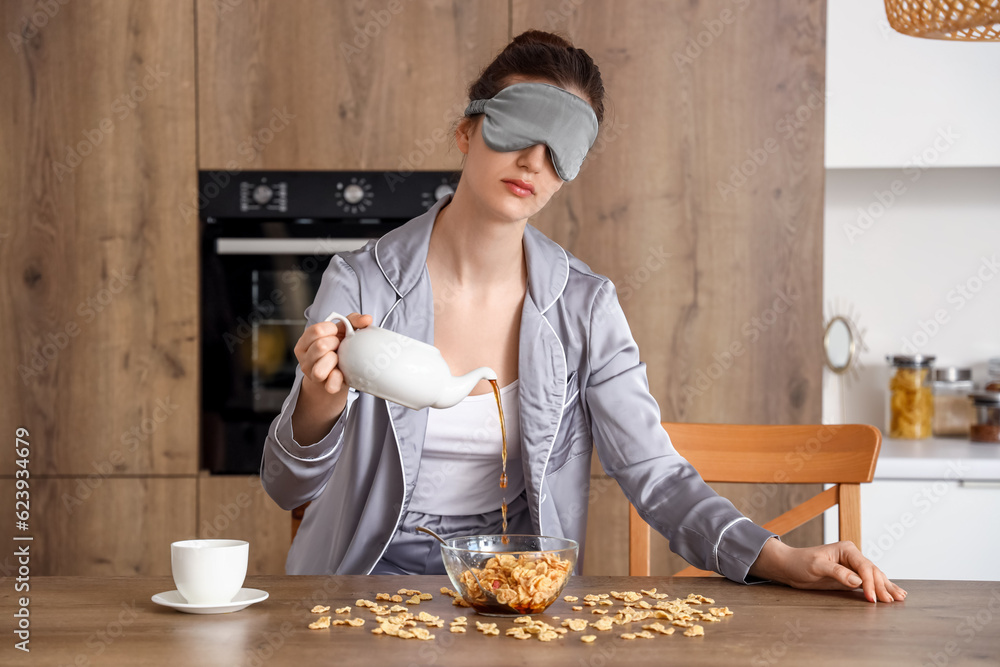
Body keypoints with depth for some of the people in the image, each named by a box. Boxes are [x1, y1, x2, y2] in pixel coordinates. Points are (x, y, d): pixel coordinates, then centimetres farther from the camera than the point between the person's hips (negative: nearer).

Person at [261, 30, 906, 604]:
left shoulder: (585, 307, -2)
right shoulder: (362, 284, -8)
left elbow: (656, 474, -4)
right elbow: (287, 485, -9)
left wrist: (781, 560, -19)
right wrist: (321, 405, -32)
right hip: (374, 573, -2)